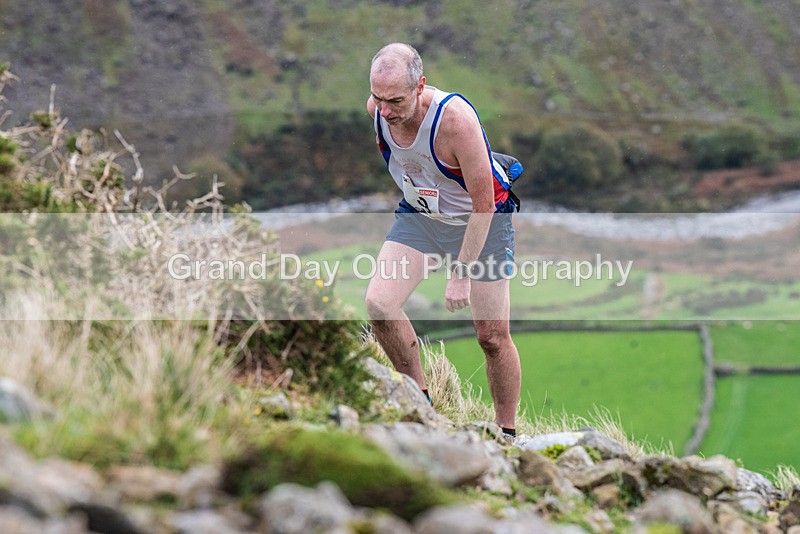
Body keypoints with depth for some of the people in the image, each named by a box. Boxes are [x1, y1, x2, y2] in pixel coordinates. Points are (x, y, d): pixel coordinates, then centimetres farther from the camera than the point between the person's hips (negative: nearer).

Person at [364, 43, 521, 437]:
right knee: (378, 302, -17)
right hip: (418, 215, 5)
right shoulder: (376, 109, -18)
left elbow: (484, 203, -29)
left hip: (480, 221, -4)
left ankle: (507, 434, 20)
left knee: (492, 337, 1)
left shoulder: (455, 118, -35)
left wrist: (460, 275, -26)